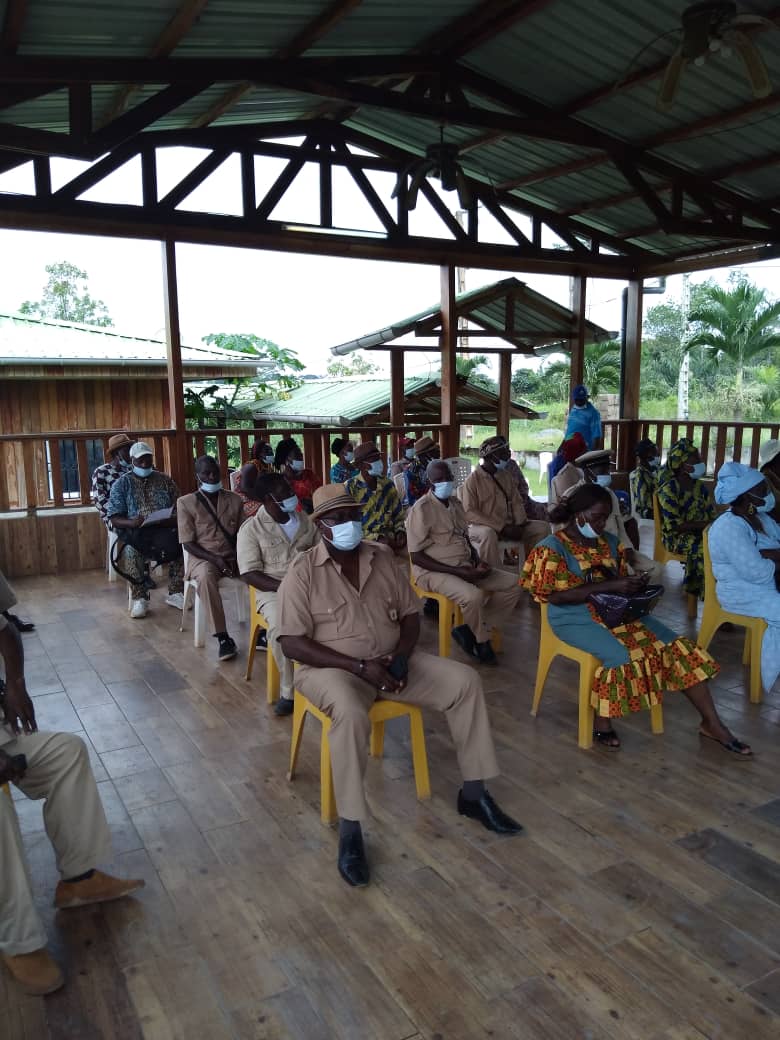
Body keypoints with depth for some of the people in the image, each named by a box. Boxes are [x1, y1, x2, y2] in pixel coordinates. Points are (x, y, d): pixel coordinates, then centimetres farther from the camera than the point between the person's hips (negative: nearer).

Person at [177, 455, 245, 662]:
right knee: (206, 576, -39)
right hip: (202, 558, -3)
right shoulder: (186, 503, 2)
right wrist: (215, 559, -17)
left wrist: (238, 558, -12)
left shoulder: (234, 500, 11)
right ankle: (223, 637, -36)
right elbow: (188, 543, -3)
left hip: (233, 556, 3)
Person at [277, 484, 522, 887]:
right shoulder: (303, 571, -11)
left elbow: (410, 613, 8)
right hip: (332, 668, -5)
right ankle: (350, 830, -23)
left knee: (465, 680, -9)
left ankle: (473, 793, 3)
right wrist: (359, 666, -22)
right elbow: (292, 643, -16)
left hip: (392, 660, 5)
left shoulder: (381, 557, 4)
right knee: (351, 712, -38)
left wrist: (402, 655, -13)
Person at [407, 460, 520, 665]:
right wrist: (457, 571, -21)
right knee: (474, 595, -34)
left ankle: (470, 631, -3)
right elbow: (416, 557, -16)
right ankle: (481, 641, -3)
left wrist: (478, 561, -1)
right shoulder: (422, 509, -13)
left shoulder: (456, 503, 11)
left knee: (512, 584, -2)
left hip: (465, 567, 8)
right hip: (434, 571, -8)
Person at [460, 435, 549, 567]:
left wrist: (520, 525, -8)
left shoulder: (506, 476, 11)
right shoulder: (473, 480, -9)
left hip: (508, 526, 7)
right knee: (488, 534, -40)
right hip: (483, 526, -6)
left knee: (543, 527, -6)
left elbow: (517, 503, 13)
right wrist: (501, 527, -20)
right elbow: (469, 512, -16)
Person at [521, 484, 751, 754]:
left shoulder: (609, 541, 11)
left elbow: (620, 579, 18)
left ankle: (711, 722, 0)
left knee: (678, 646, -8)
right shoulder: (553, 548, -10)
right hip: (576, 619, -6)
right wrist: (610, 585, -22)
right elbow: (557, 595, -18)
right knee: (621, 656, -32)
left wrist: (634, 583, -8)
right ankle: (601, 722, -9)